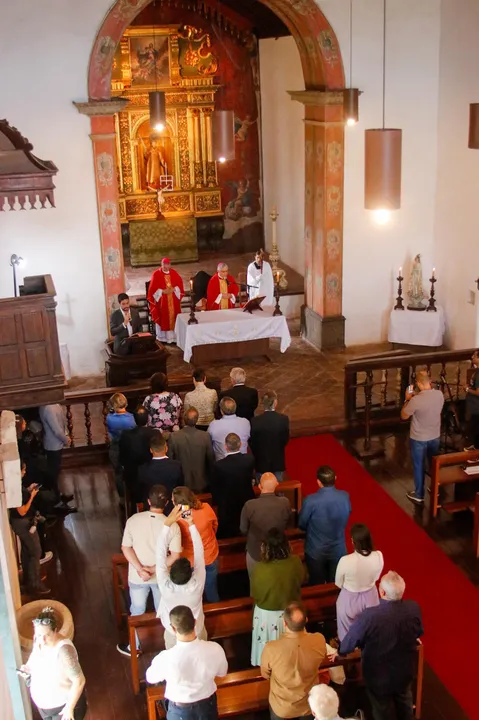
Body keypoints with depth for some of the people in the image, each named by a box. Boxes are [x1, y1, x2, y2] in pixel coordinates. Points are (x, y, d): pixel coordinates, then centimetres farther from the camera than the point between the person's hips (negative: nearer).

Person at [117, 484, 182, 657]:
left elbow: (125, 548, -13)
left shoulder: (133, 520, -16)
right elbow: (175, 556, -17)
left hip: (137, 576, 0)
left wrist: (140, 569, -16)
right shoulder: (172, 525, -18)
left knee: (137, 612, 20)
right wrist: (155, 569, -15)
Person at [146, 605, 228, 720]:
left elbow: (150, 678, -10)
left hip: (180, 711, -2)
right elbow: (222, 673, -5)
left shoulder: (166, 658, -33)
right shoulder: (215, 649, -27)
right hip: (207, 705, 2)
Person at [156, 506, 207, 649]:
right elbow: (199, 552, -28)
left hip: (173, 634, 0)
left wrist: (167, 524, -37)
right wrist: (191, 524, -29)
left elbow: (160, 554, -34)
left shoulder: (166, 587, -38)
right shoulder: (198, 585, -36)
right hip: (197, 633, 0)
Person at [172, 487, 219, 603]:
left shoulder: (177, 520, -31)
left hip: (191, 562, -3)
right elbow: (215, 525, -1)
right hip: (211, 558, 3)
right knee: (211, 590, 28)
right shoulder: (206, 508, -23)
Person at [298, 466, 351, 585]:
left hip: (316, 552, -3)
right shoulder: (345, 497, -17)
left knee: (317, 586, 19)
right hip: (338, 550, 3)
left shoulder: (311, 501, -27)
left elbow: (301, 524, -11)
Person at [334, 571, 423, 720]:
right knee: (404, 700, 33)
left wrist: (340, 652, 4)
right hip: (406, 669, 4)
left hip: (379, 675, -3)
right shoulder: (414, 608, -25)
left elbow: (352, 639, -19)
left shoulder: (369, 616, -38)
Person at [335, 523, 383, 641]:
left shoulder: (346, 560, -34)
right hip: (370, 598, 3)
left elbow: (338, 583, -13)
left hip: (349, 600, -3)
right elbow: (376, 578, -3)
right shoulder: (379, 556, -24)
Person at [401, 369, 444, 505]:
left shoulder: (416, 400, -29)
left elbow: (403, 416, -12)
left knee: (419, 467, 13)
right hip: (435, 437, 5)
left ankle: (419, 495, 25)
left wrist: (407, 399, -3)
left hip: (418, 439, -5)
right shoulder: (440, 394, -12)